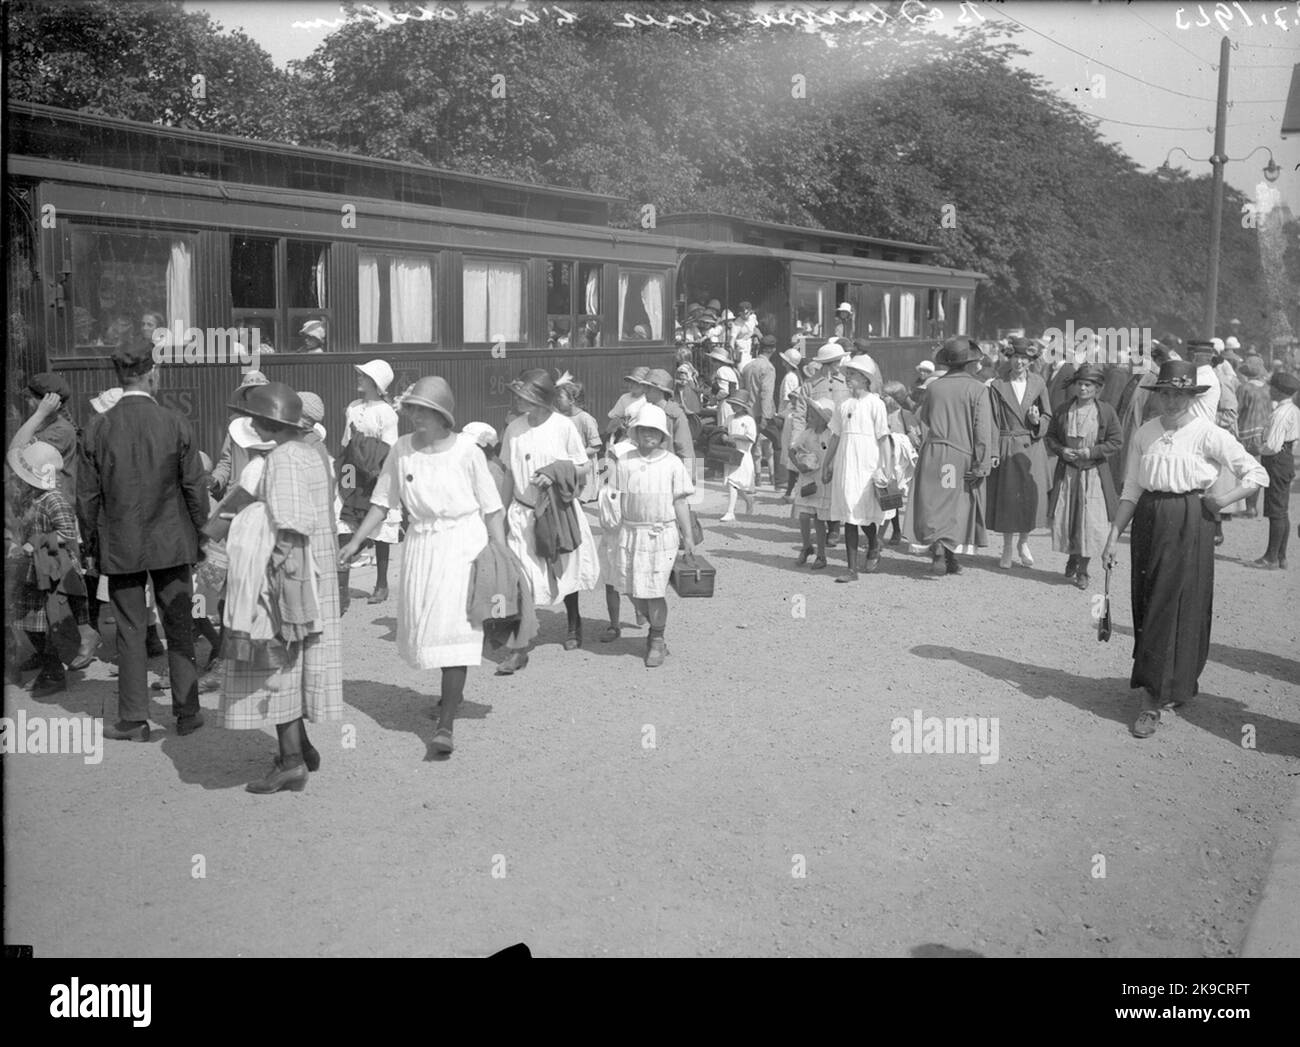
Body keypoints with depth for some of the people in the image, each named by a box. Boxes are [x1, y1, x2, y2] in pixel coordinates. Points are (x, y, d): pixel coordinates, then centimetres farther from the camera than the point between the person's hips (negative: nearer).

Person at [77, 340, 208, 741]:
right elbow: (195, 487, -5)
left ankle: (134, 720, 13)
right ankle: (187, 712, 17)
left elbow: (87, 494, -2)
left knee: (130, 632, 8)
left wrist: (93, 541, 10)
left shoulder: (98, 427, -6)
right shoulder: (175, 423, -9)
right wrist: (200, 531, 8)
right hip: (171, 542, 0)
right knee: (179, 628, 11)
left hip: (120, 545, 1)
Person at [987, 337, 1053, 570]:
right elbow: (992, 422, -3)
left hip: (1032, 448, 2)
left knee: (1032, 497, 0)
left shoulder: (1038, 384, 5)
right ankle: (1007, 548, 19)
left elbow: (1048, 416, 12)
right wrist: (993, 451, -10)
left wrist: (1037, 422, -11)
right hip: (1007, 448, -1)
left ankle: (1024, 543, 24)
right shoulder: (998, 386, -1)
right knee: (1007, 498, 3)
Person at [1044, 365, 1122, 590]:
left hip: (1094, 473, -2)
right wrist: (1061, 450, -9)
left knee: (1091, 521, -4)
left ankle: (1082, 569, 10)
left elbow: (1116, 441, -3)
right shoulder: (1064, 409, 3)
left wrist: (1091, 451, -14)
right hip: (1067, 472, 2)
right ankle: (1072, 558, 30)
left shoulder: (1106, 411, -4)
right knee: (1064, 518, 5)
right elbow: (1050, 436, 10)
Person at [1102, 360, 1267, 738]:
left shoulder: (1207, 434, -6)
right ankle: (1170, 686, 27)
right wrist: (1113, 536, 3)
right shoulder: (1146, 433, 6)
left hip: (1189, 524, -4)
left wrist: (1221, 500, -11)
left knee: (1175, 608, -3)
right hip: (1148, 522, 5)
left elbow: (1257, 473, -2)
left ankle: (1154, 700, 1)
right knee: (1146, 604, 9)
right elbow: (1131, 490, 8)